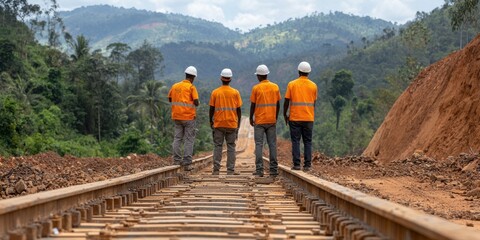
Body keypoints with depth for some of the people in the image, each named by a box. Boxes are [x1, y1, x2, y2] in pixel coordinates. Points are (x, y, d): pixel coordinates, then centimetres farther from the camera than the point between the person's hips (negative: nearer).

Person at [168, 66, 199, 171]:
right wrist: (197, 103, 7)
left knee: (177, 138, 11)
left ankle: (177, 160, 8)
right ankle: (187, 163, -1)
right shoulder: (191, 87, -9)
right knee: (189, 140, 0)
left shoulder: (175, 86, 7)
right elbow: (196, 102, -15)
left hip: (177, 116, 5)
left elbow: (170, 99, 18)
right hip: (189, 117, -5)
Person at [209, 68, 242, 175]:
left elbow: (211, 109, 0)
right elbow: (239, 109, 1)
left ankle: (216, 169, 1)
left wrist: (211, 121, 12)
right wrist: (238, 123, 11)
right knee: (231, 146, 5)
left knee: (217, 146, 5)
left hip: (218, 123, 0)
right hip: (232, 124, 0)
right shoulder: (235, 92, 0)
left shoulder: (215, 92, -1)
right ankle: (230, 170, 2)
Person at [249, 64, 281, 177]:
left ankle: (259, 169, -6)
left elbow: (252, 105, -4)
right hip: (272, 121, 3)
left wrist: (251, 118, 7)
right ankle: (274, 169, 4)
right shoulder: (275, 87, 4)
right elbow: (278, 105, 7)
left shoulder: (256, 88, -6)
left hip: (259, 121, -3)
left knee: (259, 145, -1)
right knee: (272, 144, 6)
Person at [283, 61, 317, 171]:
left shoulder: (292, 84, -3)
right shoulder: (313, 86, 3)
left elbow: (286, 101, -2)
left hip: (295, 118, -1)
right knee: (307, 142, 6)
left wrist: (285, 114, 9)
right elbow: (314, 103, 8)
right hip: (309, 118, 2)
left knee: (295, 141, 3)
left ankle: (296, 164, -2)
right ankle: (307, 165, 2)